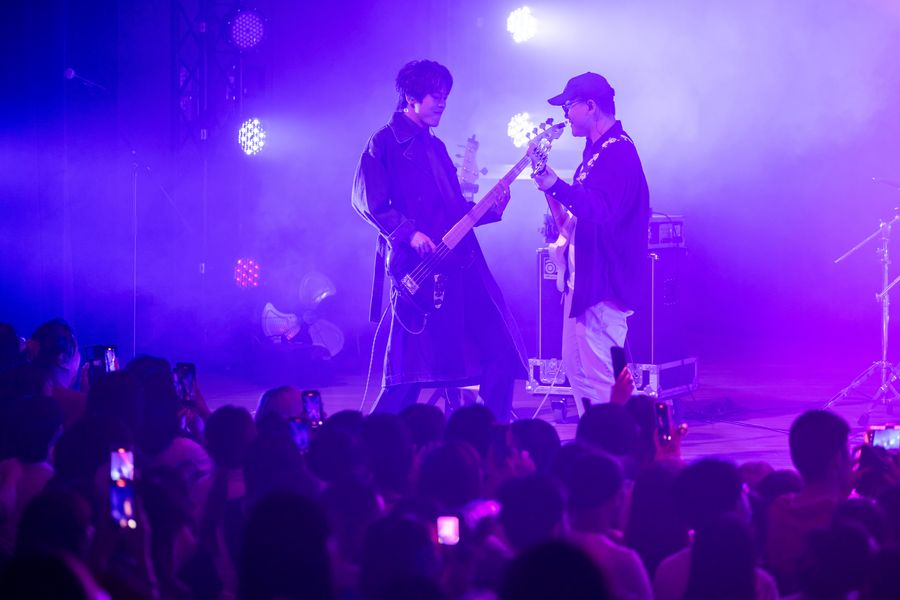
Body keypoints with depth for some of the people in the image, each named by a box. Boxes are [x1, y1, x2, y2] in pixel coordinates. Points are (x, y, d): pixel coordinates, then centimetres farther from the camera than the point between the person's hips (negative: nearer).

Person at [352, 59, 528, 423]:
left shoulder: (436, 147, 22)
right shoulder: (385, 143, -2)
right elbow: (365, 200, -12)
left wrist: (491, 209, 5)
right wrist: (409, 233, -20)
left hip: (460, 266, 8)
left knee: (500, 352, 1)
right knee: (409, 370, -7)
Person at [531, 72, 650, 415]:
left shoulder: (617, 151, -17)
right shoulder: (597, 149, 17)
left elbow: (600, 210, -30)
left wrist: (555, 186, -42)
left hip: (603, 282, -11)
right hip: (583, 277, 11)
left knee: (601, 376, -11)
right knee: (576, 368, 16)